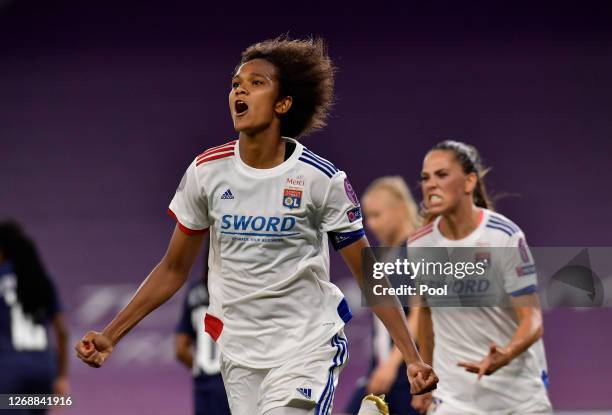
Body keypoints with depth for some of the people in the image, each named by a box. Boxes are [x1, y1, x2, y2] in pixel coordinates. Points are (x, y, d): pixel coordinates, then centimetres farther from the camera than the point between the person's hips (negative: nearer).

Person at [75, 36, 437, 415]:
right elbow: (174, 270, 9)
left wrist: (412, 358, -11)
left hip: (307, 351, -4)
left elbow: (370, 276, -3)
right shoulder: (206, 171, 0)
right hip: (239, 353, 4)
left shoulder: (321, 178, -8)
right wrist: (109, 337, 3)